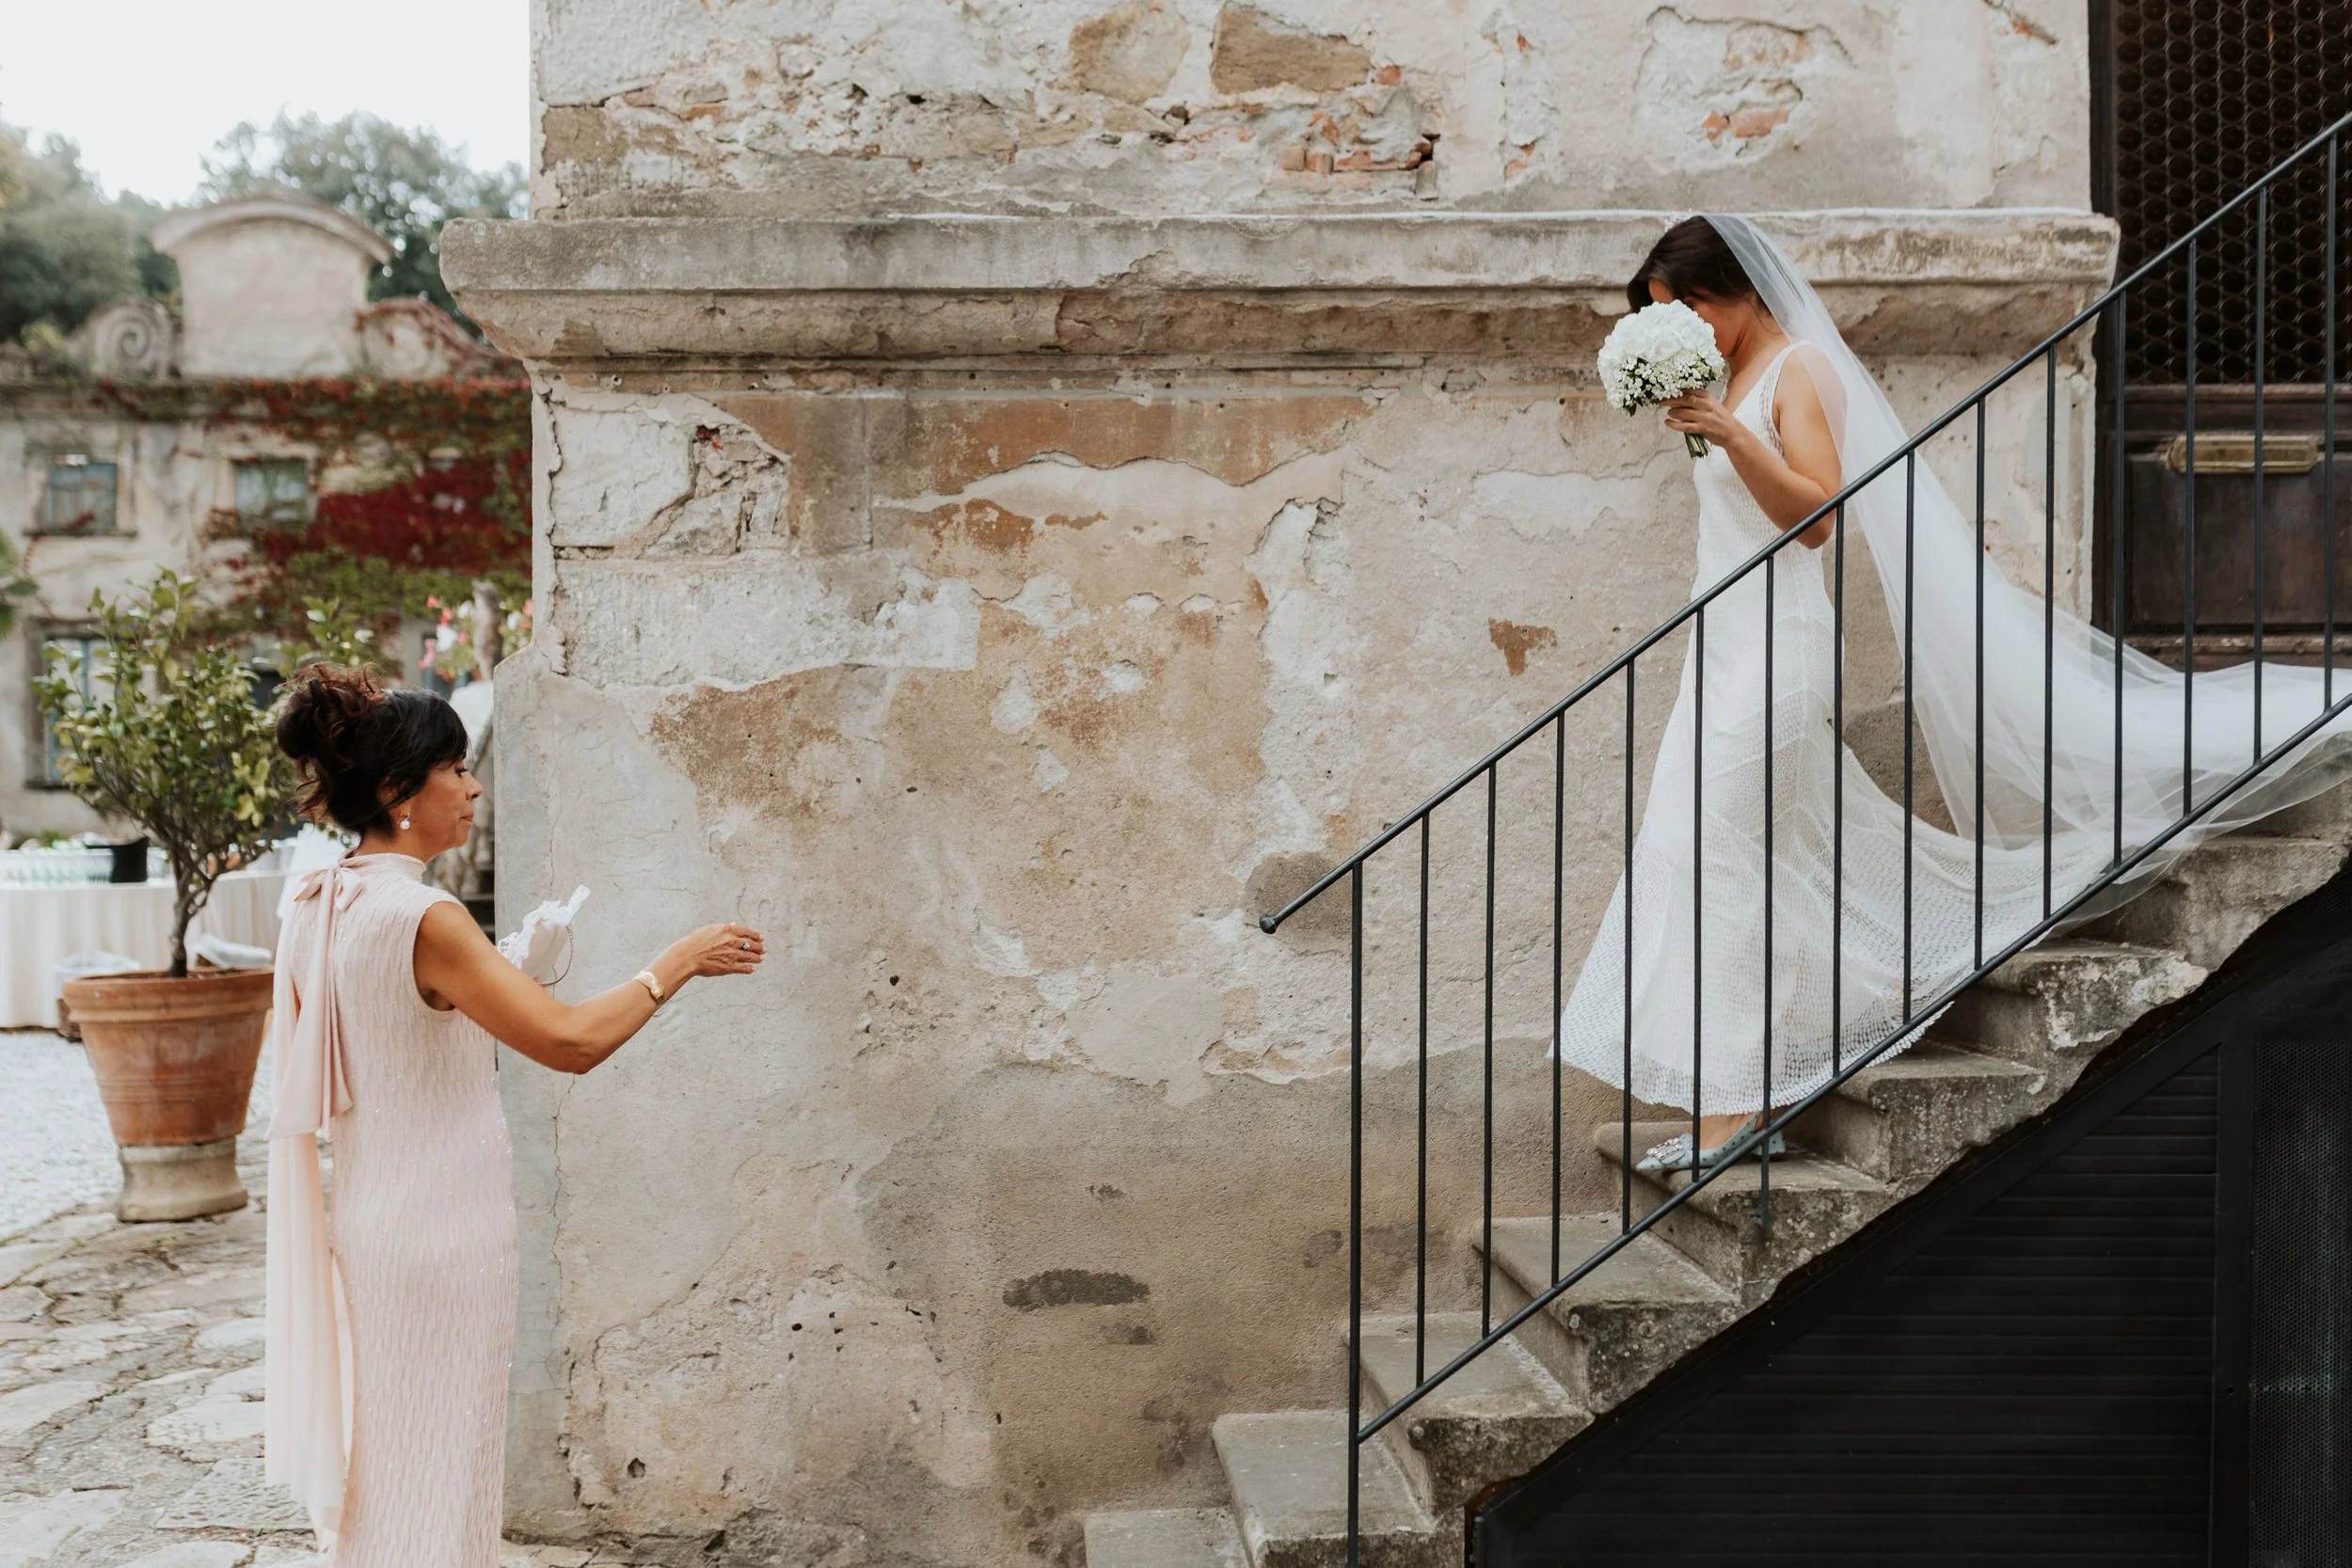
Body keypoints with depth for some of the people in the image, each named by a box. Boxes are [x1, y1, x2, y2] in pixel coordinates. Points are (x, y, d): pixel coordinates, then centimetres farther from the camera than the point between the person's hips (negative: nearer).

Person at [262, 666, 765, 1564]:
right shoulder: (422, 917, -22)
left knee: (382, 1458, 20)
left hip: (364, 1217, 8)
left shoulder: (314, 909, 4)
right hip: (445, 1230, -8)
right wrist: (679, 960, -16)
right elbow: (573, 1039, -28)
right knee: (438, 1471, 4)